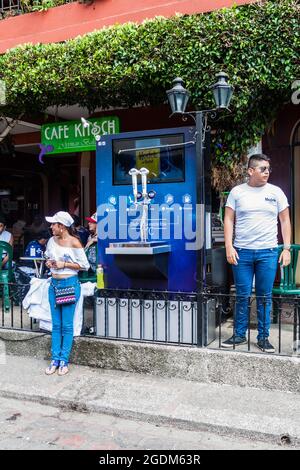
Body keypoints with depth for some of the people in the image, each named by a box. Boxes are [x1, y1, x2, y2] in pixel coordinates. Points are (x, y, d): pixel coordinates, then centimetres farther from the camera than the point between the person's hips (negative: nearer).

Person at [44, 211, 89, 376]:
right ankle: (55, 359, 18)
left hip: (70, 284, -5)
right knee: (56, 324, 10)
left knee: (67, 325, 2)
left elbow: (84, 265, -9)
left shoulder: (74, 242, -12)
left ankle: (64, 360, 12)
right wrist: (48, 263, -1)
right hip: (54, 283, 6)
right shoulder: (52, 241, 5)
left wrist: (64, 264, -16)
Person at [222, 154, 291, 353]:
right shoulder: (237, 192, 3)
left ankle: (263, 337, 18)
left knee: (265, 297, 7)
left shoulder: (276, 192, 5)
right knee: (242, 296, 6)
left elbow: (285, 221, 7)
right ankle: (239, 335, 20)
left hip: (268, 252, 1)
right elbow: (229, 220, 3)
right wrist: (229, 247, -6)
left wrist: (287, 248, 1)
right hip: (242, 252, 0)